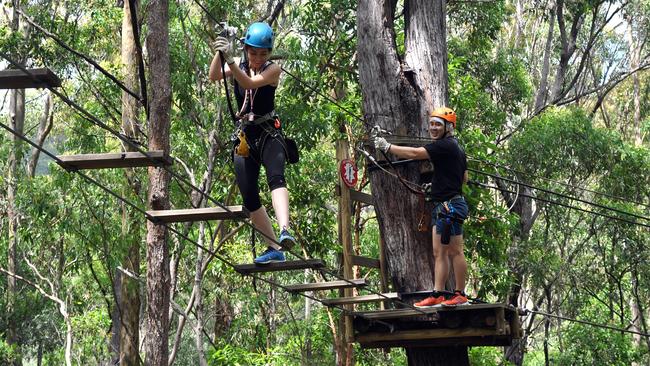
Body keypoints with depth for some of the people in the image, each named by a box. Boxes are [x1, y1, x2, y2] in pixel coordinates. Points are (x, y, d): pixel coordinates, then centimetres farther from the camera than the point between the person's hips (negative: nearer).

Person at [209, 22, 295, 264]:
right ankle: (274, 249, 11)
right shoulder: (238, 67, 6)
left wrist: (230, 61, -37)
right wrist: (219, 54, -30)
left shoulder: (273, 70, -5)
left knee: (276, 178, -31)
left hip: (269, 134, -4)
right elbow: (214, 76, -13)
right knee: (249, 199, 1)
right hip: (245, 137, 5)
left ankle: (284, 231, -50)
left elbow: (249, 83, -23)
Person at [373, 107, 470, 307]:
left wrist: (387, 146, -13)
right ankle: (437, 295, 9)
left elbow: (414, 153, -18)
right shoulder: (457, 148, 18)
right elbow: (464, 178, 27)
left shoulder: (444, 146, -13)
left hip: (450, 206, -11)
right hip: (442, 207, 11)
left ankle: (460, 294, 1)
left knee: (454, 252, -4)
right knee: (439, 253, 9)